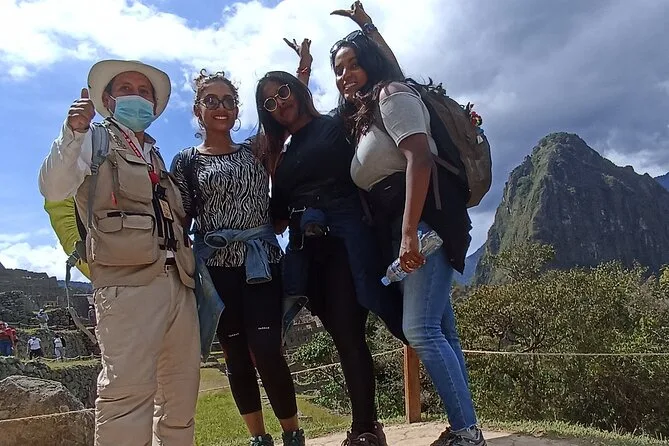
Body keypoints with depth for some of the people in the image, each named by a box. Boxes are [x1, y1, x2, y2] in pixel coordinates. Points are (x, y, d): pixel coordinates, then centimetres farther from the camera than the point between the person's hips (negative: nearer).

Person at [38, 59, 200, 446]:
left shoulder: (156, 156, 30)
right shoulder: (95, 139, 13)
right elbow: (53, 190, -5)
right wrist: (73, 131, -16)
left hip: (178, 280, 6)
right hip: (128, 277, -6)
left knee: (182, 389, 5)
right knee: (129, 388, -16)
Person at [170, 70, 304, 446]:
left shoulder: (256, 151, 11)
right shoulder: (186, 162, 7)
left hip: (261, 260, 0)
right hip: (217, 267, 1)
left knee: (267, 349, -10)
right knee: (236, 355, 6)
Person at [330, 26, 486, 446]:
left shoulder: (391, 94, -2)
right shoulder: (363, 114, 27)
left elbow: (419, 157, -18)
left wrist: (409, 232, -26)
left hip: (427, 218, -9)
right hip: (406, 225, 10)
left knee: (419, 330, -15)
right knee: (440, 331, 7)